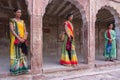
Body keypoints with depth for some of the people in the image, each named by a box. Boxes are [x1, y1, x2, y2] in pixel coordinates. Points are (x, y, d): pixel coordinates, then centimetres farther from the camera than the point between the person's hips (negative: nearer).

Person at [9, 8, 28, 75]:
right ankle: (16, 69, 1)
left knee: (22, 53, 5)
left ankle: (22, 68, 12)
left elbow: (25, 31, 9)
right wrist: (19, 38, -20)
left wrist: (24, 38, -10)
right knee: (16, 53, -5)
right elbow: (12, 30, -11)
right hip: (16, 40, -5)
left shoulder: (22, 21, 15)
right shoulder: (12, 20, 0)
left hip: (23, 40, 5)